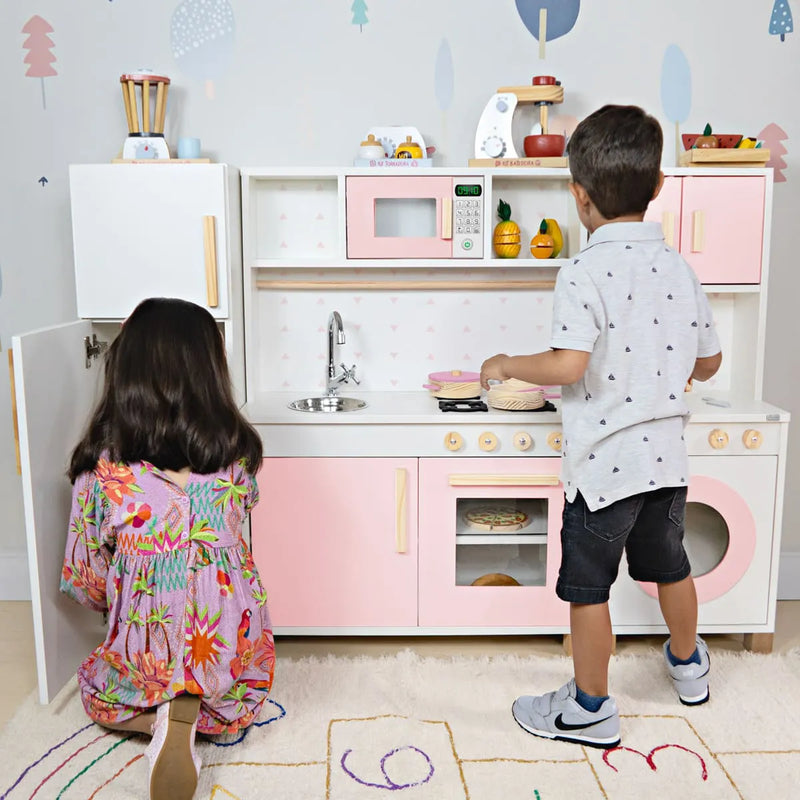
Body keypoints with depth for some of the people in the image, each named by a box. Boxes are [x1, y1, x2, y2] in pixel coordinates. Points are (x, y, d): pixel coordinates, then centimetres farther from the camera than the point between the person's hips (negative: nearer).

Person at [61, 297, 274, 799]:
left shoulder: (101, 466, -14)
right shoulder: (236, 453, -12)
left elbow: (84, 582, -4)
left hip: (143, 657, 0)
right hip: (234, 649, 1)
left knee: (97, 688, 34)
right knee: (236, 700, 36)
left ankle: (157, 715, 1)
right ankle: (194, 714, 0)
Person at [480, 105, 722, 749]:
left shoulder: (584, 273, -17)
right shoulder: (679, 268, 3)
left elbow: (568, 365, -28)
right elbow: (707, 362, 10)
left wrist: (506, 365, -10)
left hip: (604, 463, -7)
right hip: (667, 456, 7)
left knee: (588, 586, 8)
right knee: (669, 564, 26)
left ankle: (591, 710, 23)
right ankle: (688, 664, 49)